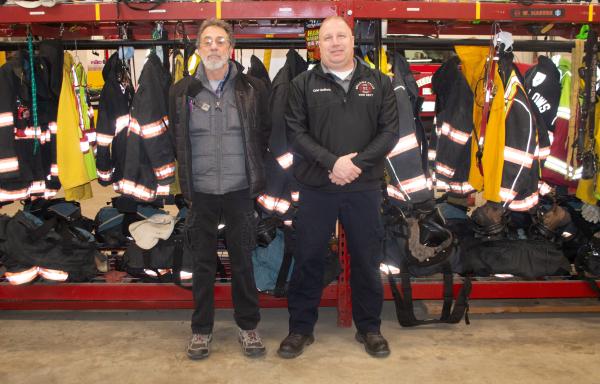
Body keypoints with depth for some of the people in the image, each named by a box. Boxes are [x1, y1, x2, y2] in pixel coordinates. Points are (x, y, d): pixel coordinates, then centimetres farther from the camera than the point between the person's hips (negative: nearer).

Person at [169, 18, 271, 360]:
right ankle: (202, 329, 25)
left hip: (240, 190, -1)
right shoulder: (182, 91, 2)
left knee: (243, 260, 9)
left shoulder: (253, 88, -2)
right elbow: (176, 139, 13)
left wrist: (254, 171, 9)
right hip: (200, 191, 1)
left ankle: (248, 326, 25)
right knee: (203, 262, 11)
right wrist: (188, 174, 13)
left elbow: (265, 133, 9)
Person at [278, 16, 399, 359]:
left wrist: (358, 163, -13)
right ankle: (301, 328, 23)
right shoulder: (303, 85, 3)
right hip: (316, 188, 0)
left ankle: (369, 328, 28)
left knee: (367, 260, 10)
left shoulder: (379, 83, 6)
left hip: (365, 188, 1)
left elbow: (390, 131, -1)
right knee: (308, 259, 7)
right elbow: (296, 133, -4)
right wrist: (332, 162, -16)